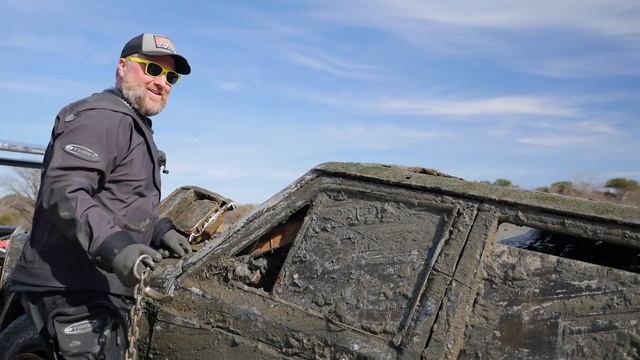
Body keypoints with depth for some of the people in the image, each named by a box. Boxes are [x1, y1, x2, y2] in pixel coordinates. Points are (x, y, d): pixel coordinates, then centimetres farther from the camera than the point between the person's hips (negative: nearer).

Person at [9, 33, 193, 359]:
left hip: (102, 290, 11)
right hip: (73, 293, -11)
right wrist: (115, 246, -37)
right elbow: (63, 192, -26)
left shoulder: (134, 126, 23)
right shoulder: (101, 117, -13)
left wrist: (160, 231, 12)